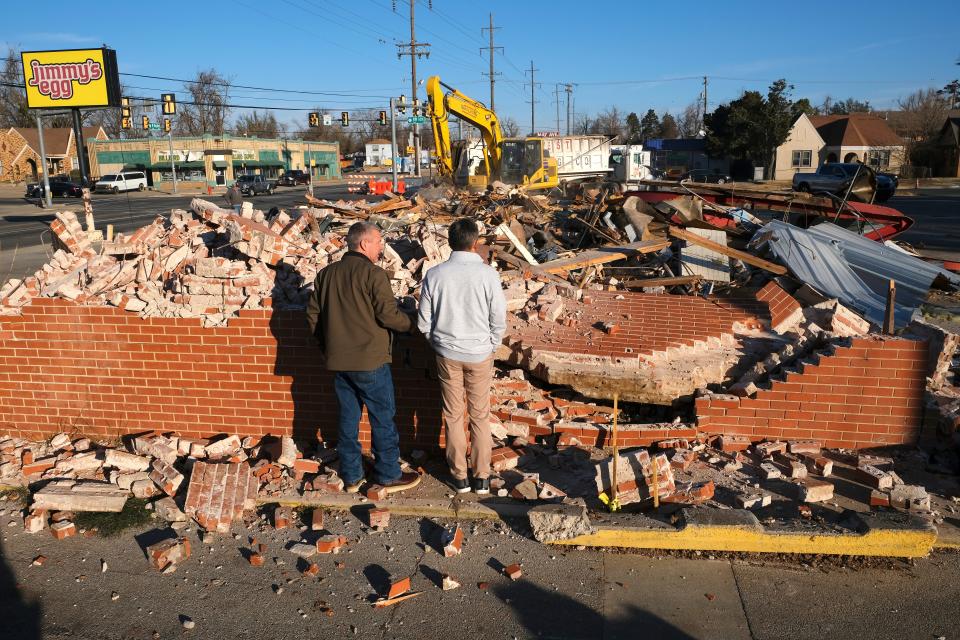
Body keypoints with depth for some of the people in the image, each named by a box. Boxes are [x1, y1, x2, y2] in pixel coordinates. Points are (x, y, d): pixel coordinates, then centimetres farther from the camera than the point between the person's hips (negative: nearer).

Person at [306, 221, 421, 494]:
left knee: (348, 418, 14)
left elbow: (313, 315, 11)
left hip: (338, 361, 6)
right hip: (370, 361, -6)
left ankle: (351, 476, 23)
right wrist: (411, 323, 2)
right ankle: (389, 476, 16)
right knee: (383, 419, 6)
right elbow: (388, 315, -17)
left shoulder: (326, 274, 8)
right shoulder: (373, 274, -13)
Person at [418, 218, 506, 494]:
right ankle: (482, 477, 22)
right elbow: (499, 320, -8)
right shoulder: (488, 274, -14)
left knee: (453, 416, 14)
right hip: (480, 354, -1)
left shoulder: (434, 275, -10)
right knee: (480, 416, 13)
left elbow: (424, 322, -4)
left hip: (447, 354, 1)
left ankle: (459, 476, 24)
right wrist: (490, 346, 10)